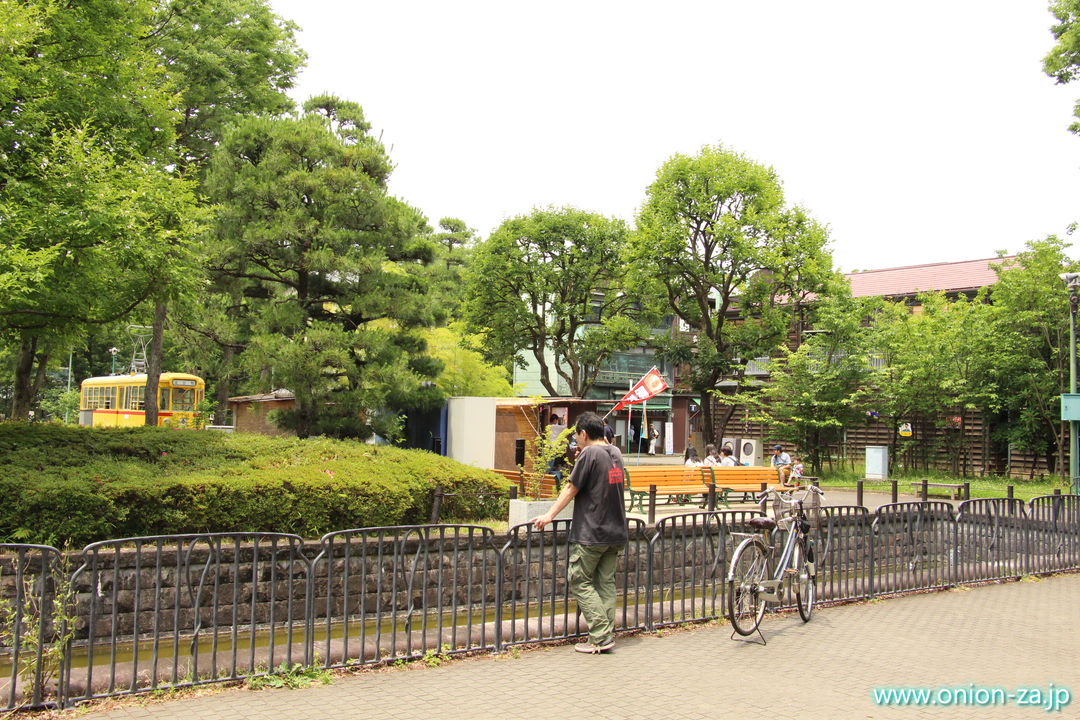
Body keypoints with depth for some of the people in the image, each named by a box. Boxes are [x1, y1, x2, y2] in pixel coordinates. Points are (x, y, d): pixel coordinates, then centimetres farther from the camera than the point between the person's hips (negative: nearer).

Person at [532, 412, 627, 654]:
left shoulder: (590, 454, -12)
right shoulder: (615, 453, 11)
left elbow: (571, 489, -10)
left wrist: (550, 515, -3)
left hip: (590, 534, -7)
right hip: (616, 533, 8)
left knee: (580, 582, 0)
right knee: (606, 583, 10)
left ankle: (601, 637, -6)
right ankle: (607, 635, 7)